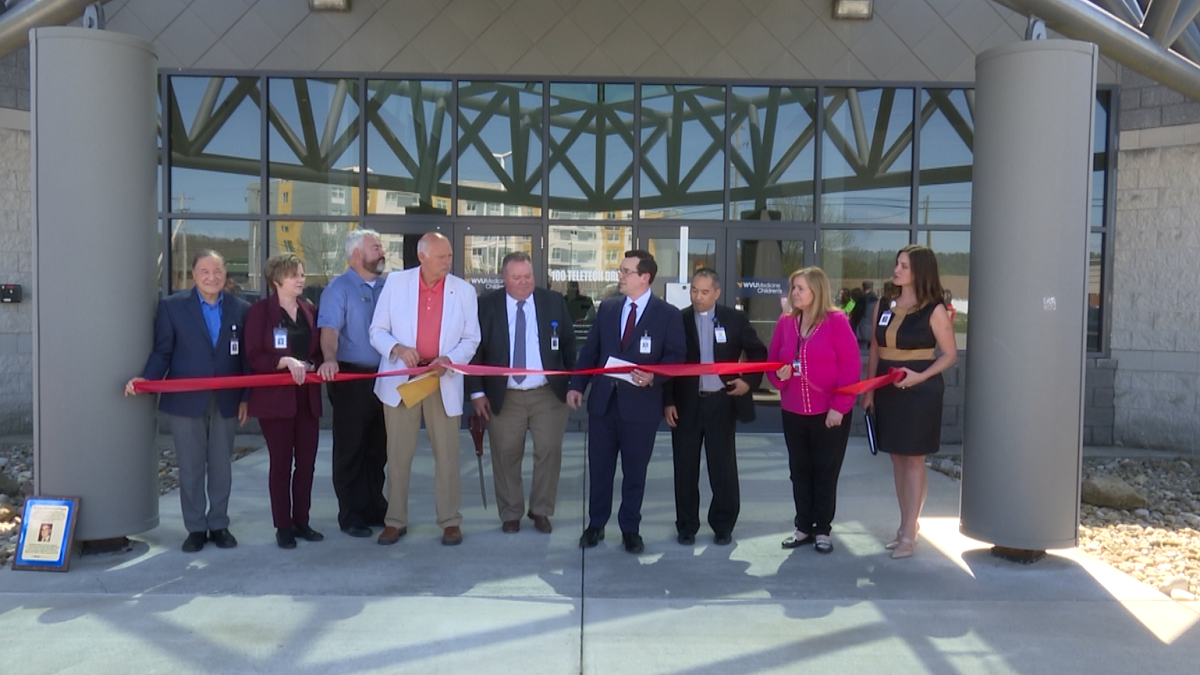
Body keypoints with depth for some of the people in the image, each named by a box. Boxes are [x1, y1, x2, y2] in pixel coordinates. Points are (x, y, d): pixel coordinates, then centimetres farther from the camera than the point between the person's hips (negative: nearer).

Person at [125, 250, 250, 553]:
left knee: (222, 468, 10)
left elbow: (246, 358, 5)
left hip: (226, 401, 2)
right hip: (185, 400, -1)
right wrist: (146, 379, -18)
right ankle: (195, 528, 17)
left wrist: (246, 398, 2)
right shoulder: (172, 306, 0)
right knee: (191, 468, 6)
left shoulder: (241, 309, 4)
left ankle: (218, 525, 22)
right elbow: (162, 352, -1)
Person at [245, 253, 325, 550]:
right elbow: (253, 357, -11)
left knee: (307, 462, 7)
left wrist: (312, 366, -4)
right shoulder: (260, 310, -5)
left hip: (307, 397, 5)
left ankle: (301, 521, 19)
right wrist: (286, 362, -24)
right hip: (275, 398, -5)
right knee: (281, 463, 2)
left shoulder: (310, 311, 9)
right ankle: (283, 526, 12)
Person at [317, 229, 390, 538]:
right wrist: (329, 360, -36)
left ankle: (375, 507, 25)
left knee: (378, 447, 13)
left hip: (383, 376, 6)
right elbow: (330, 329, -19)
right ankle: (350, 515, 12)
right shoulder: (339, 288, -5)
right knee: (350, 449, 3)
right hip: (351, 377, -5)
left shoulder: (387, 288, 12)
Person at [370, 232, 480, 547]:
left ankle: (450, 521, 15)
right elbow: (377, 331, 2)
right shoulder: (395, 283, -1)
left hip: (444, 381, 0)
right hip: (400, 379, 0)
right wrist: (397, 348, -18)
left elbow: (471, 339, 3)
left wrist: (449, 360, -16)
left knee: (447, 453, 4)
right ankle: (395, 520, 19)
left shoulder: (464, 290, 0)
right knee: (398, 453, 7)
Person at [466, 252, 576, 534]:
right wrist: (477, 392, -4)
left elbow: (568, 345, 7)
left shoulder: (555, 302, 2)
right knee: (505, 457, 6)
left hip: (548, 394, 1)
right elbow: (475, 350, 1)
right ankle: (510, 514, 22)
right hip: (504, 396, 0)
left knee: (549, 452, 2)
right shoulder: (486, 305, -1)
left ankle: (541, 511, 19)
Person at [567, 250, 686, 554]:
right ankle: (596, 524, 24)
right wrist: (576, 385, 1)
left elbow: (676, 356, -5)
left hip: (641, 404, -3)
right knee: (599, 467, 10)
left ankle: (630, 529, 21)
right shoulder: (607, 308, 8)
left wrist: (654, 377, -22)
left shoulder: (668, 314, -3)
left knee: (634, 471, 7)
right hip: (603, 400, 3)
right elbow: (590, 350, 9)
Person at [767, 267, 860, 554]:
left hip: (829, 413, -4)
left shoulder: (836, 321, -8)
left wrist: (839, 407, -15)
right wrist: (779, 375, -12)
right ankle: (803, 527, 22)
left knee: (825, 472, 6)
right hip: (793, 412, 4)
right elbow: (772, 361, 12)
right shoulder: (785, 322, 5)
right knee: (799, 471, 11)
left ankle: (823, 530, 16)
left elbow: (851, 366, -11)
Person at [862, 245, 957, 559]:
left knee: (914, 459, -1)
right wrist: (868, 390, 4)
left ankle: (909, 533, 5)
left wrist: (920, 376, -20)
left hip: (920, 392, -6)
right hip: (888, 391, 6)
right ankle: (906, 523, 23)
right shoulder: (883, 306, 7)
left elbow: (950, 354, -6)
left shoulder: (934, 310, -8)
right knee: (897, 457, 11)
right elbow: (874, 351, 10)